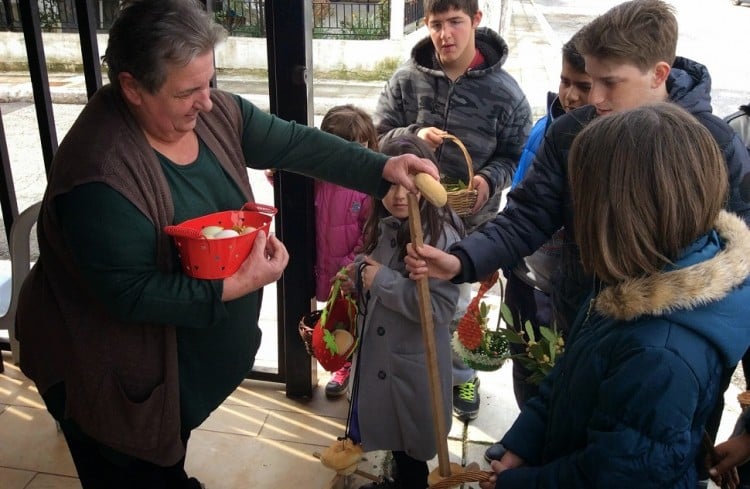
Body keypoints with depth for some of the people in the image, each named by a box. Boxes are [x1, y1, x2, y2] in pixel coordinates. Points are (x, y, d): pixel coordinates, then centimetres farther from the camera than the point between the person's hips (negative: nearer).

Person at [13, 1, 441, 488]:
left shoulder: (213, 112, -11)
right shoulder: (101, 173, -33)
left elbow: (296, 143, -6)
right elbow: (130, 295, -30)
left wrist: (383, 167, -14)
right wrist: (238, 284, -31)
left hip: (189, 349, 7)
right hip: (113, 376, -6)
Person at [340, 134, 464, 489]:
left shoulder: (441, 236, -24)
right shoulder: (384, 225, 1)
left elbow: (440, 307, -29)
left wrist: (383, 280, -25)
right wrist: (361, 276, -1)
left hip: (413, 361, -8)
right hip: (378, 351, 8)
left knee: (410, 438, 11)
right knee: (390, 428, 24)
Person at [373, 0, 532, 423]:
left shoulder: (504, 91, -10)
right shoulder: (407, 79, -7)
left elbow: (516, 155, -1)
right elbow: (378, 134, -1)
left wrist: (491, 180, -21)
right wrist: (413, 135, -21)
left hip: (468, 221, -1)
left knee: (457, 304, 15)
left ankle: (461, 376, 40)